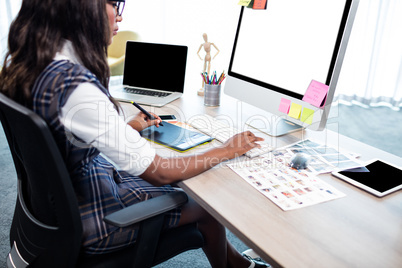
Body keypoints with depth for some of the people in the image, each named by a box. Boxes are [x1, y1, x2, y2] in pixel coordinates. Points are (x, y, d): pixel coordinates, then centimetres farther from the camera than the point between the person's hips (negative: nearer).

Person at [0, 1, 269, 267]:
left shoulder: (23, 63, -5)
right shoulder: (77, 87, -34)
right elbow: (159, 173, -28)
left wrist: (126, 127, 10)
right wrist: (227, 150, -14)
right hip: (91, 219, -8)